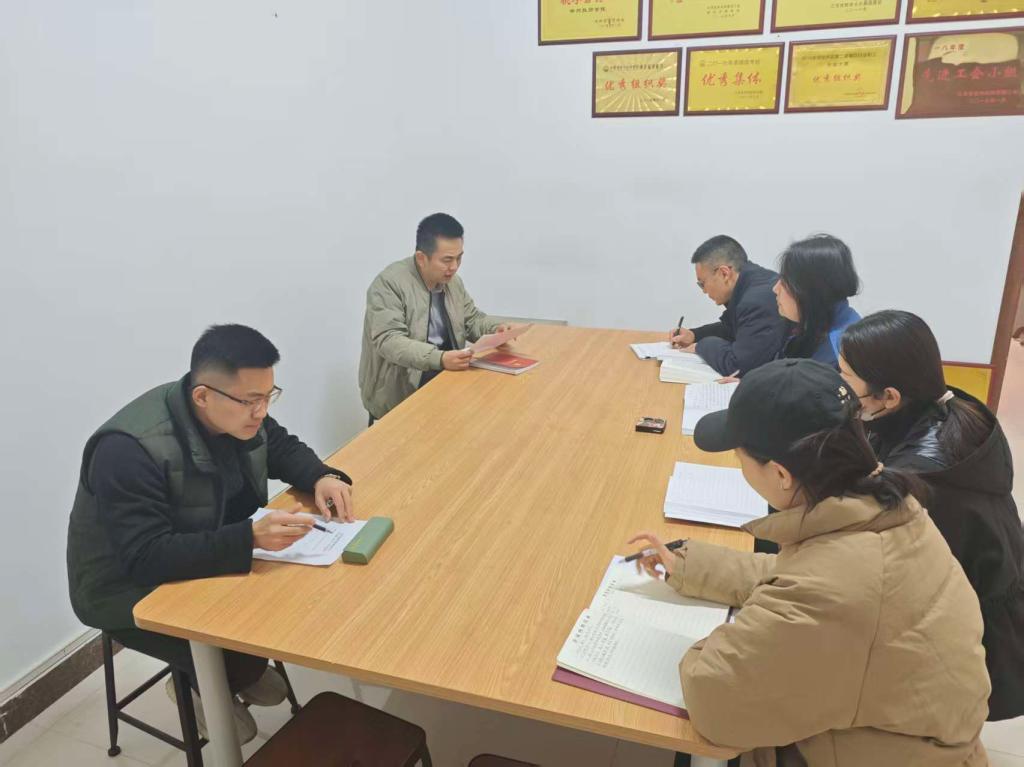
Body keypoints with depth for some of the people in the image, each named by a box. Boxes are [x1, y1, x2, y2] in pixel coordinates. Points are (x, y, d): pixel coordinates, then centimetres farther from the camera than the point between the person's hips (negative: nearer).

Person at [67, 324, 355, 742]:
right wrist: (251, 537, -47)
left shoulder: (238, 412, -12)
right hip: (131, 591, -7)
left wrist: (322, 477, -17)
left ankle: (238, 670, 17)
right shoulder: (129, 451, -34)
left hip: (214, 557, 7)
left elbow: (283, 448, 4)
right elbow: (146, 558, -37)